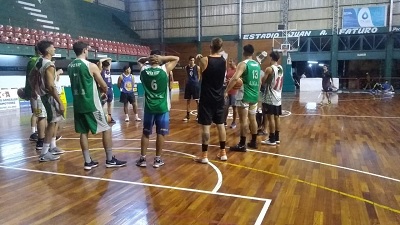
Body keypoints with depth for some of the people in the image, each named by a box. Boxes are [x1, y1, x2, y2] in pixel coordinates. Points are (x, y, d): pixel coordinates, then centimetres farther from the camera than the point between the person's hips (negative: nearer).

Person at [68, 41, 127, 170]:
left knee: (83, 132, 11)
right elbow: (104, 86, -6)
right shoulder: (91, 66, -12)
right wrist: (104, 91, 17)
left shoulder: (70, 67, 9)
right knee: (106, 130, 4)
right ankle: (110, 160, 9)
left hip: (78, 105, 7)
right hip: (91, 104, -7)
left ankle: (88, 162, 13)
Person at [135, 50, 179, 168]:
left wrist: (147, 58, 0)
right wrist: (162, 58, -7)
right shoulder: (165, 69, -9)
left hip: (149, 107, 2)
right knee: (160, 133, 6)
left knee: (145, 133, 12)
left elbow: (139, 60, 20)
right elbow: (176, 58, 3)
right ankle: (157, 159, 11)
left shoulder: (144, 69, -2)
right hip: (162, 107, -2)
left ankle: (142, 159, 15)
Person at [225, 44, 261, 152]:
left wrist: (226, 91, -22)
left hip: (244, 96, -7)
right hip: (254, 96, 7)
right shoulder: (257, 65, 12)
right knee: (252, 119, 15)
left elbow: (235, 78, -25)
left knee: (243, 120, -4)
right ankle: (253, 142, 24)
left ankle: (242, 144, 0)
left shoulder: (243, 64, -11)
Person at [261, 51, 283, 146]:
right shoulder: (281, 68, 9)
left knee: (271, 118, -3)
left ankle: (272, 139, 1)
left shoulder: (269, 69, -14)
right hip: (278, 97, 8)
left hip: (270, 97, -8)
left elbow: (263, 81, -12)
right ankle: (277, 138, 19)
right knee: (276, 117, 12)